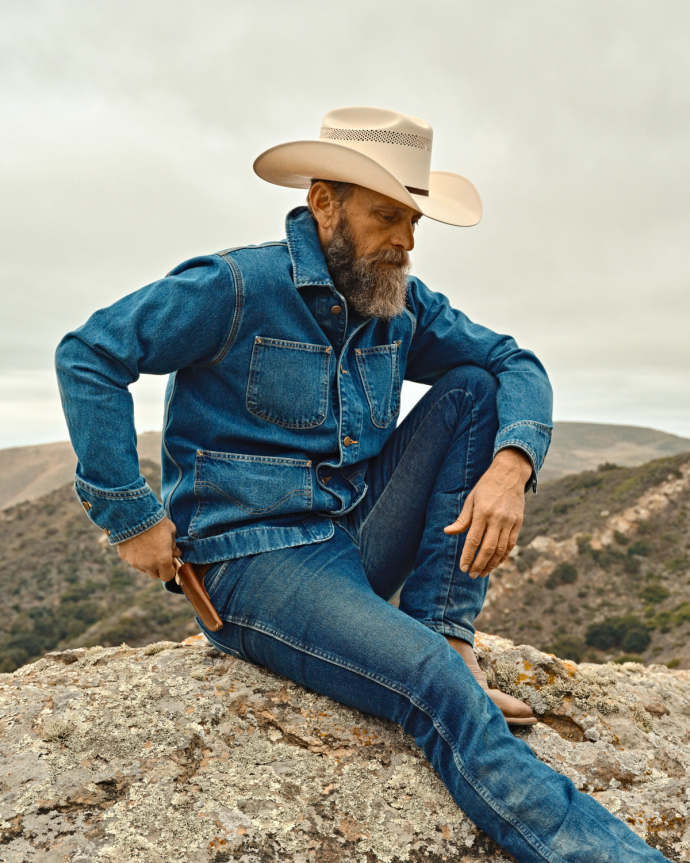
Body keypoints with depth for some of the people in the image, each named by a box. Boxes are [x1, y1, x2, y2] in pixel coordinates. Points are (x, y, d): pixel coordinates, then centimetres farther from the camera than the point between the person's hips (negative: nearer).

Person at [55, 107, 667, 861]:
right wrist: (129, 515, -13)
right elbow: (86, 355, -10)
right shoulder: (237, 289, -10)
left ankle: (444, 629, -10)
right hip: (256, 563, -6)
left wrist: (511, 465, -17)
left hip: (360, 538, 7)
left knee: (471, 388, -5)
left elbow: (515, 364, 4)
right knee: (437, 684, -30)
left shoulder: (401, 304, 6)